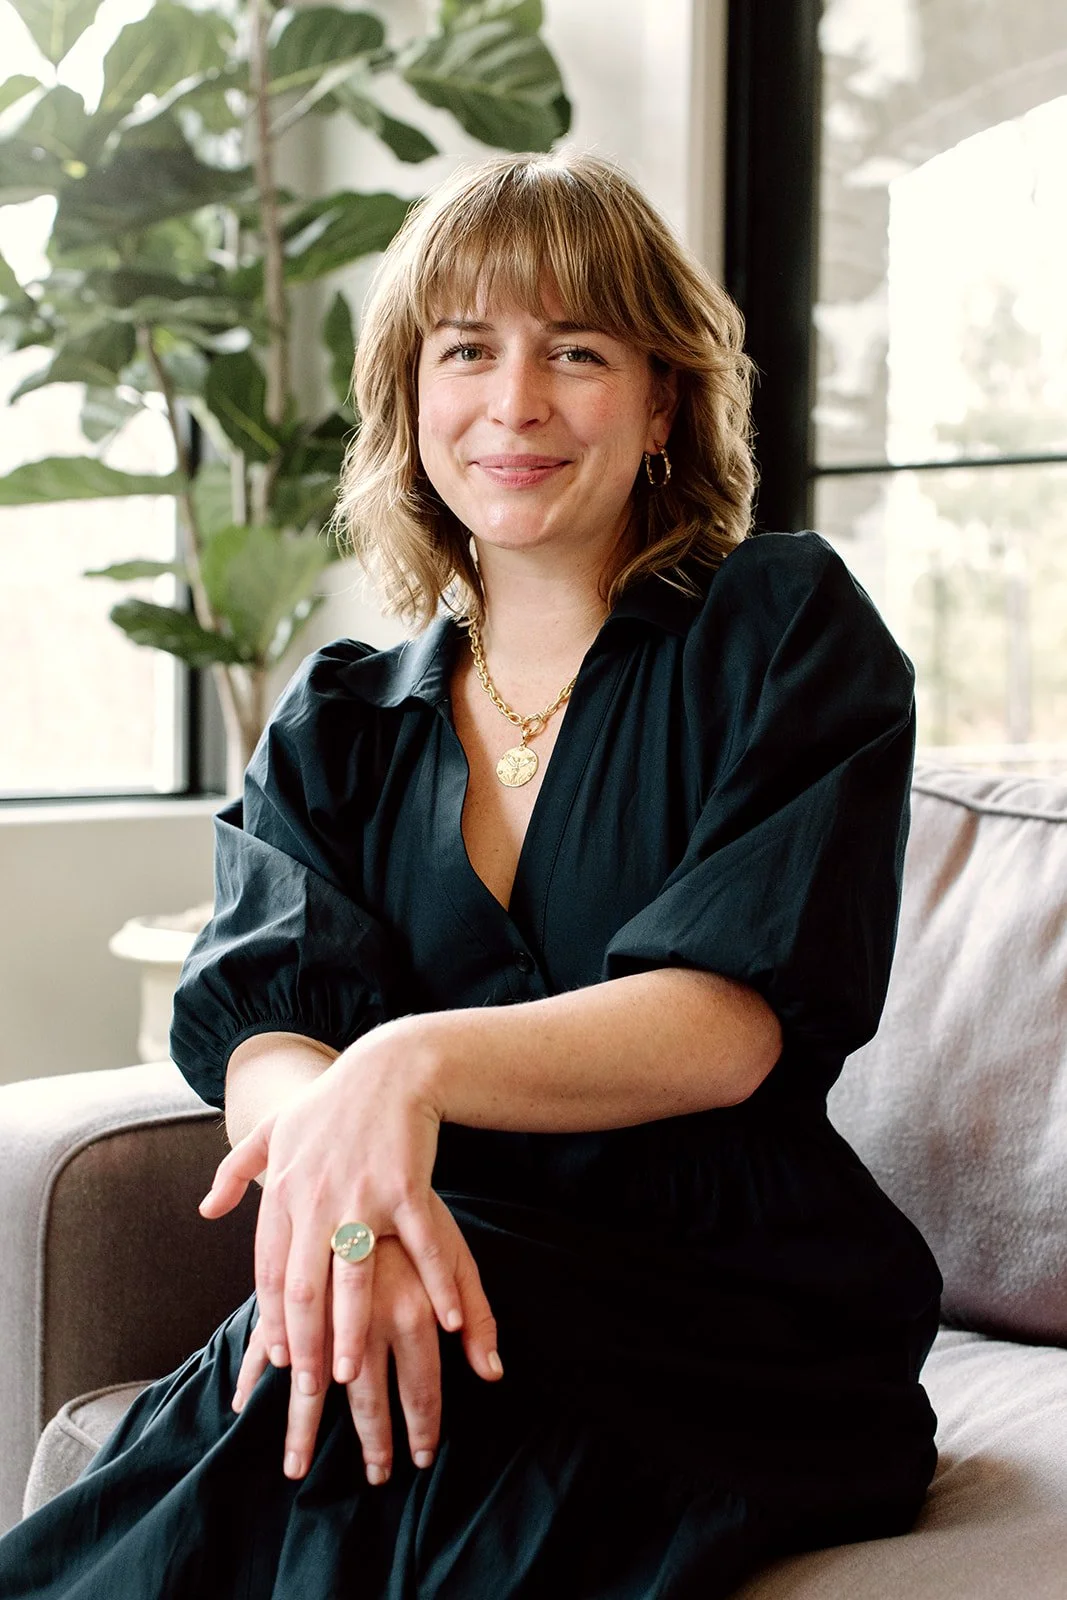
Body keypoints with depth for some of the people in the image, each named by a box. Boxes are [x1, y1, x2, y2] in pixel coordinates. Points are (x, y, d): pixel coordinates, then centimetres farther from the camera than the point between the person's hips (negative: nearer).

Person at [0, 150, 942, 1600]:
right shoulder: (334, 728, 14)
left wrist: (414, 1062, -29)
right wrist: (333, 1154, -29)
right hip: (454, 1273, 3)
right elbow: (261, 1017, -4)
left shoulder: (787, 628, 3)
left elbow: (736, 1017, -11)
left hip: (732, 1327, -2)